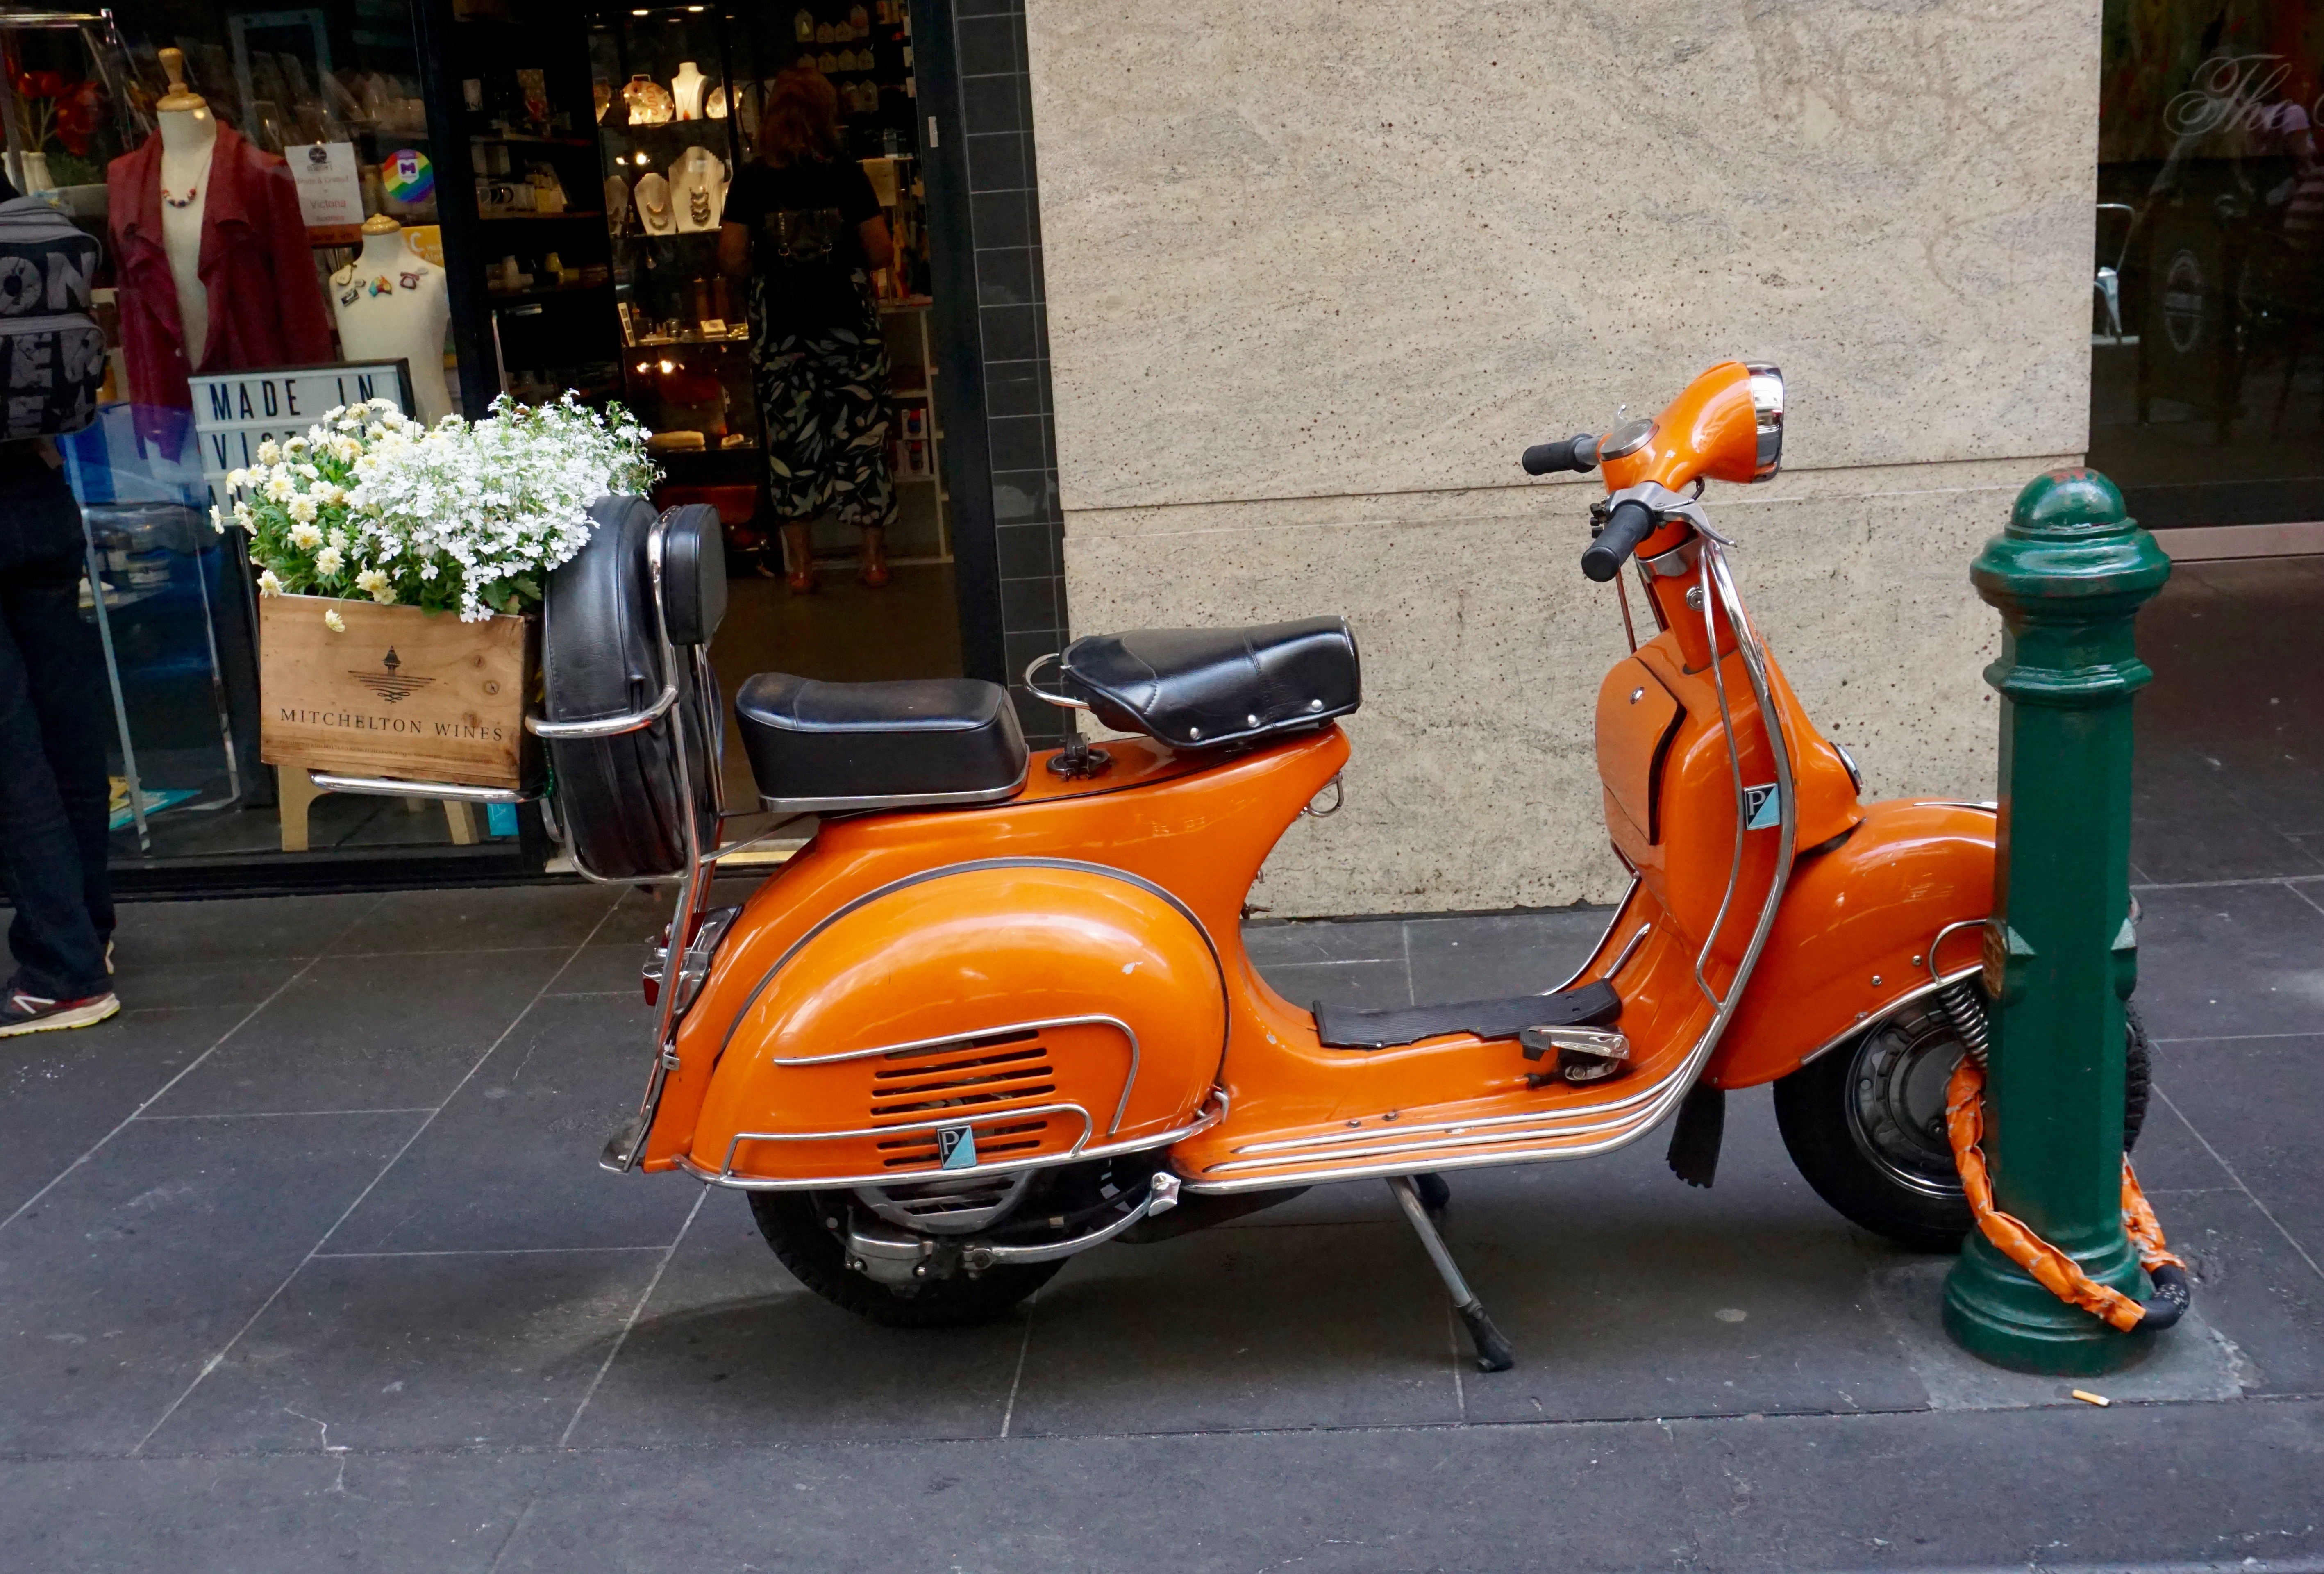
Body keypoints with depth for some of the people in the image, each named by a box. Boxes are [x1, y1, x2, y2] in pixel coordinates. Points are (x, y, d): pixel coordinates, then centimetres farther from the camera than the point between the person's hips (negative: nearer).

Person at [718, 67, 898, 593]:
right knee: (862, 435, 7)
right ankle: (875, 557, 12)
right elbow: (880, 253, -4)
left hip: (780, 332, 1)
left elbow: (730, 259, -4)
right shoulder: (846, 175, -4)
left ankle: (800, 564, 12)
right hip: (849, 326, -1)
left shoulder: (751, 181, -2)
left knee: (789, 440, 8)